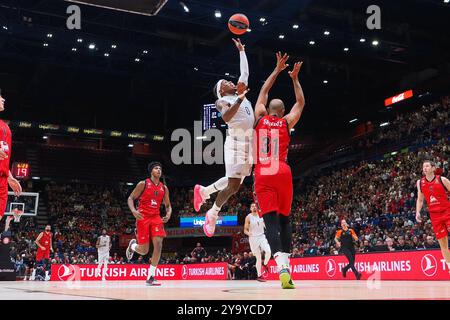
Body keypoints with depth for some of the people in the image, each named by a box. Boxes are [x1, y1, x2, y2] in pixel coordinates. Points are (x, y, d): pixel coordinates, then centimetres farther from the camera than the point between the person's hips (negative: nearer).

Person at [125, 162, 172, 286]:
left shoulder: (164, 188, 10)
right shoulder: (143, 184, -2)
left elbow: (168, 205, 18)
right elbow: (131, 198, -1)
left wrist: (168, 213, -4)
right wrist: (133, 210, -19)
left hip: (156, 217, 4)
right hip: (143, 217, -4)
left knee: (158, 244, -15)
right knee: (144, 250, -4)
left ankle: (151, 277, -9)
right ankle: (132, 245, 35)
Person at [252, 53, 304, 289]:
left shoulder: (260, 118, 11)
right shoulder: (286, 122, 9)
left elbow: (264, 92, 26)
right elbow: (300, 103, 26)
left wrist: (277, 70, 34)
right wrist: (294, 79, 32)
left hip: (262, 175, 0)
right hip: (282, 174, 0)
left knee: (271, 221, -9)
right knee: (284, 220, 13)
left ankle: (282, 267, -26)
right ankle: (286, 265, 6)